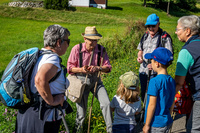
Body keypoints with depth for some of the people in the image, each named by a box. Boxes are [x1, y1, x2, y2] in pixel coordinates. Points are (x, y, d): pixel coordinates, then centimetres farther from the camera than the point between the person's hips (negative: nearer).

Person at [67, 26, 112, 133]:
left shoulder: (100, 49, -4)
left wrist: (97, 68, -21)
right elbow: (69, 67, -5)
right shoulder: (77, 49, -11)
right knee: (81, 110, 2)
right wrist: (81, 69, -23)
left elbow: (108, 67, -1)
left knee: (106, 103, -10)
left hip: (95, 80, 2)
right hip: (81, 80, -2)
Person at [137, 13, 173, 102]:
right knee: (143, 94, 16)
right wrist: (139, 57, -1)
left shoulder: (165, 37, -10)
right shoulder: (145, 36, 11)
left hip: (155, 72, -6)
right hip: (143, 71, 6)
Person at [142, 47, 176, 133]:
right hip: (168, 122, 7)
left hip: (156, 125, -7)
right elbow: (171, 103, 11)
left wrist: (146, 125, -11)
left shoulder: (155, 81, -20)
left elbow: (152, 105, -19)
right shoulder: (172, 81, 2)